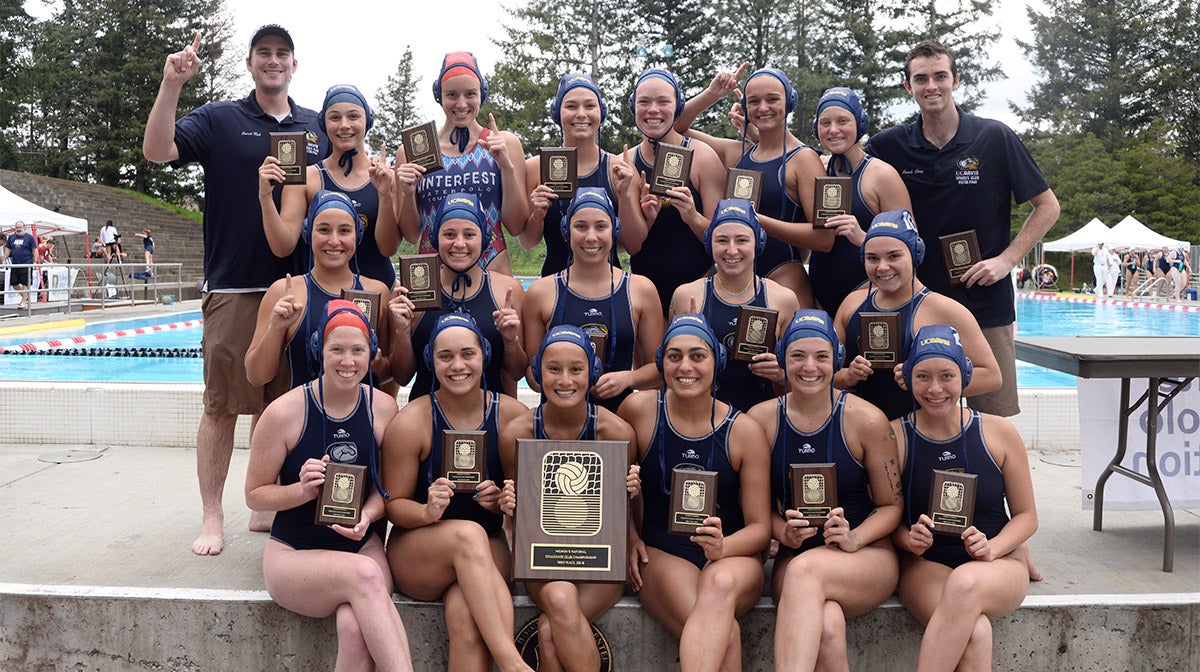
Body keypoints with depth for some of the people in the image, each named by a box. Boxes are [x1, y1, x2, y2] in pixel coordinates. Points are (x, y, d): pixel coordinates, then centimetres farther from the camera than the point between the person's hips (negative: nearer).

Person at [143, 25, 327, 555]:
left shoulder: (317, 128, 14)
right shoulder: (219, 119, 5)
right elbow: (157, 150, -9)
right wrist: (171, 84, -19)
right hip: (234, 287, -3)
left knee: (280, 404, 10)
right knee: (223, 406, -1)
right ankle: (213, 517, 9)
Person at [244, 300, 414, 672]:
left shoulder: (383, 408, 0)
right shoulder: (284, 412, -8)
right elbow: (254, 494, 0)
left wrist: (368, 515, -13)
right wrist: (302, 491, -19)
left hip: (361, 546, 2)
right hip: (292, 554, -2)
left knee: (355, 627, -32)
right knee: (364, 573, -35)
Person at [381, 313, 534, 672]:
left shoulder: (513, 414, -2)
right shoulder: (410, 422, -8)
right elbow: (394, 504, -2)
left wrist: (504, 501, -16)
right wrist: (428, 511, -23)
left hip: (487, 552, 1)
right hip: (416, 555, -1)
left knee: (466, 619, -34)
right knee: (468, 534, -36)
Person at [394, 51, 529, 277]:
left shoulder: (505, 144, 3)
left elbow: (516, 227, -1)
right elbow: (411, 235, 8)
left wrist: (507, 167, -10)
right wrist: (408, 193, -9)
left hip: (492, 269, 0)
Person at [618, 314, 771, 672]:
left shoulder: (745, 431, -3)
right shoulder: (639, 410, -3)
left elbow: (760, 527, 0)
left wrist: (723, 547, -21)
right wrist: (628, 537, -1)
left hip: (732, 557, 1)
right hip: (660, 554, -1)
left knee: (721, 582, -38)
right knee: (725, 636, -32)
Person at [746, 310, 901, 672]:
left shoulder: (867, 420, -5)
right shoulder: (761, 419, 1)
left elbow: (891, 505, 2)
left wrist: (854, 538, -17)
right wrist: (784, 532, -12)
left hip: (867, 556, -1)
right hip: (794, 557, 1)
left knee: (805, 570, -37)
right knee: (827, 628, -33)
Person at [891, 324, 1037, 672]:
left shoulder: (999, 433, 0)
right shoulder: (894, 436, -2)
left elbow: (1026, 515, 6)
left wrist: (991, 548, -13)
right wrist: (910, 539, -18)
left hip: (999, 564, 1)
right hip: (925, 565, -1)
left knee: (966, 582, -37)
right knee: (974, 633, -34)